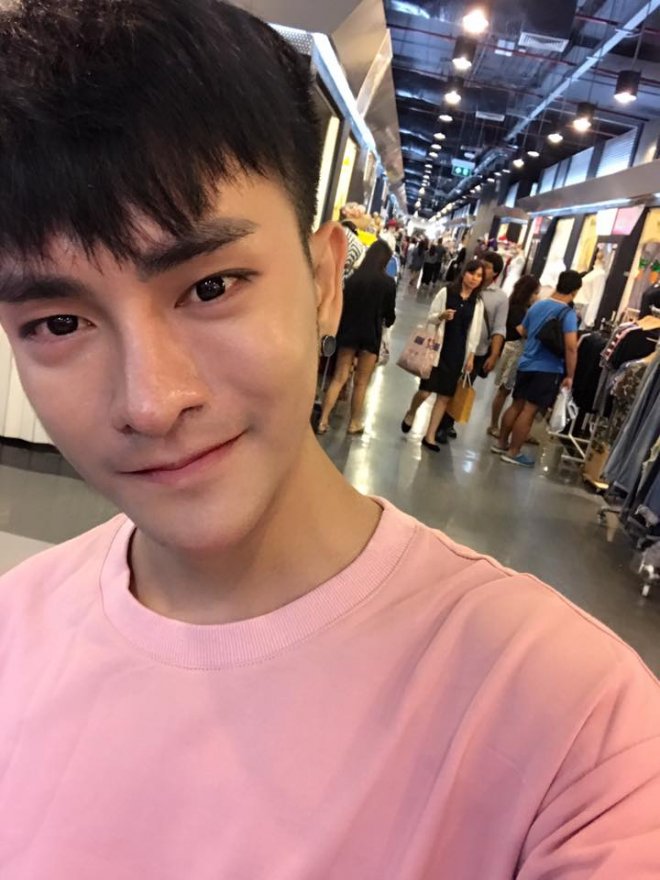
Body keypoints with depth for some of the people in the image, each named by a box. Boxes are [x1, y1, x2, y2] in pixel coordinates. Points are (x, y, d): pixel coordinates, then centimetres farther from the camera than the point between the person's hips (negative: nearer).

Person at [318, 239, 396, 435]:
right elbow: (390, 313, -1)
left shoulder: (354, 277, 0)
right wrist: (388, 321, 22)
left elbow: (344, 304, 4)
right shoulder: (388, 282, -8)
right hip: (371, 335, -2)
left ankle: (323, 420, 3)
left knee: (339, 378, 8)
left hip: (349, 332, 3)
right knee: (361, 382, 10)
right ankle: (354, 423, 21)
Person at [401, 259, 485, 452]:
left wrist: (471, 356, 3)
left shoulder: (478, 303, 7)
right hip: (438, 348, -3)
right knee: (425, 391, -6)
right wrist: (441, 316, -21)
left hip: (458, 353, 3)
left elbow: (474, 331, 9)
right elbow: (430, 318, 0)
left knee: (445, 396, 3)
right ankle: (410, 414, 28)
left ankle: (430, 436, 12)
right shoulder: (446, 292, -2)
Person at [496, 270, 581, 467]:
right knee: (529, 411, -2)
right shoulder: (568, 313, -14)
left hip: (526, 364, 7)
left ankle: (502, 443, 24)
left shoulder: (537, 305, 7)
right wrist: (570, 375, -15)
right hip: (548, 369, -7)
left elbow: (522, 331, 21)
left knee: (517, 405, 15)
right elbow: (571, 347, -23)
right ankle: (513, 452, 4)